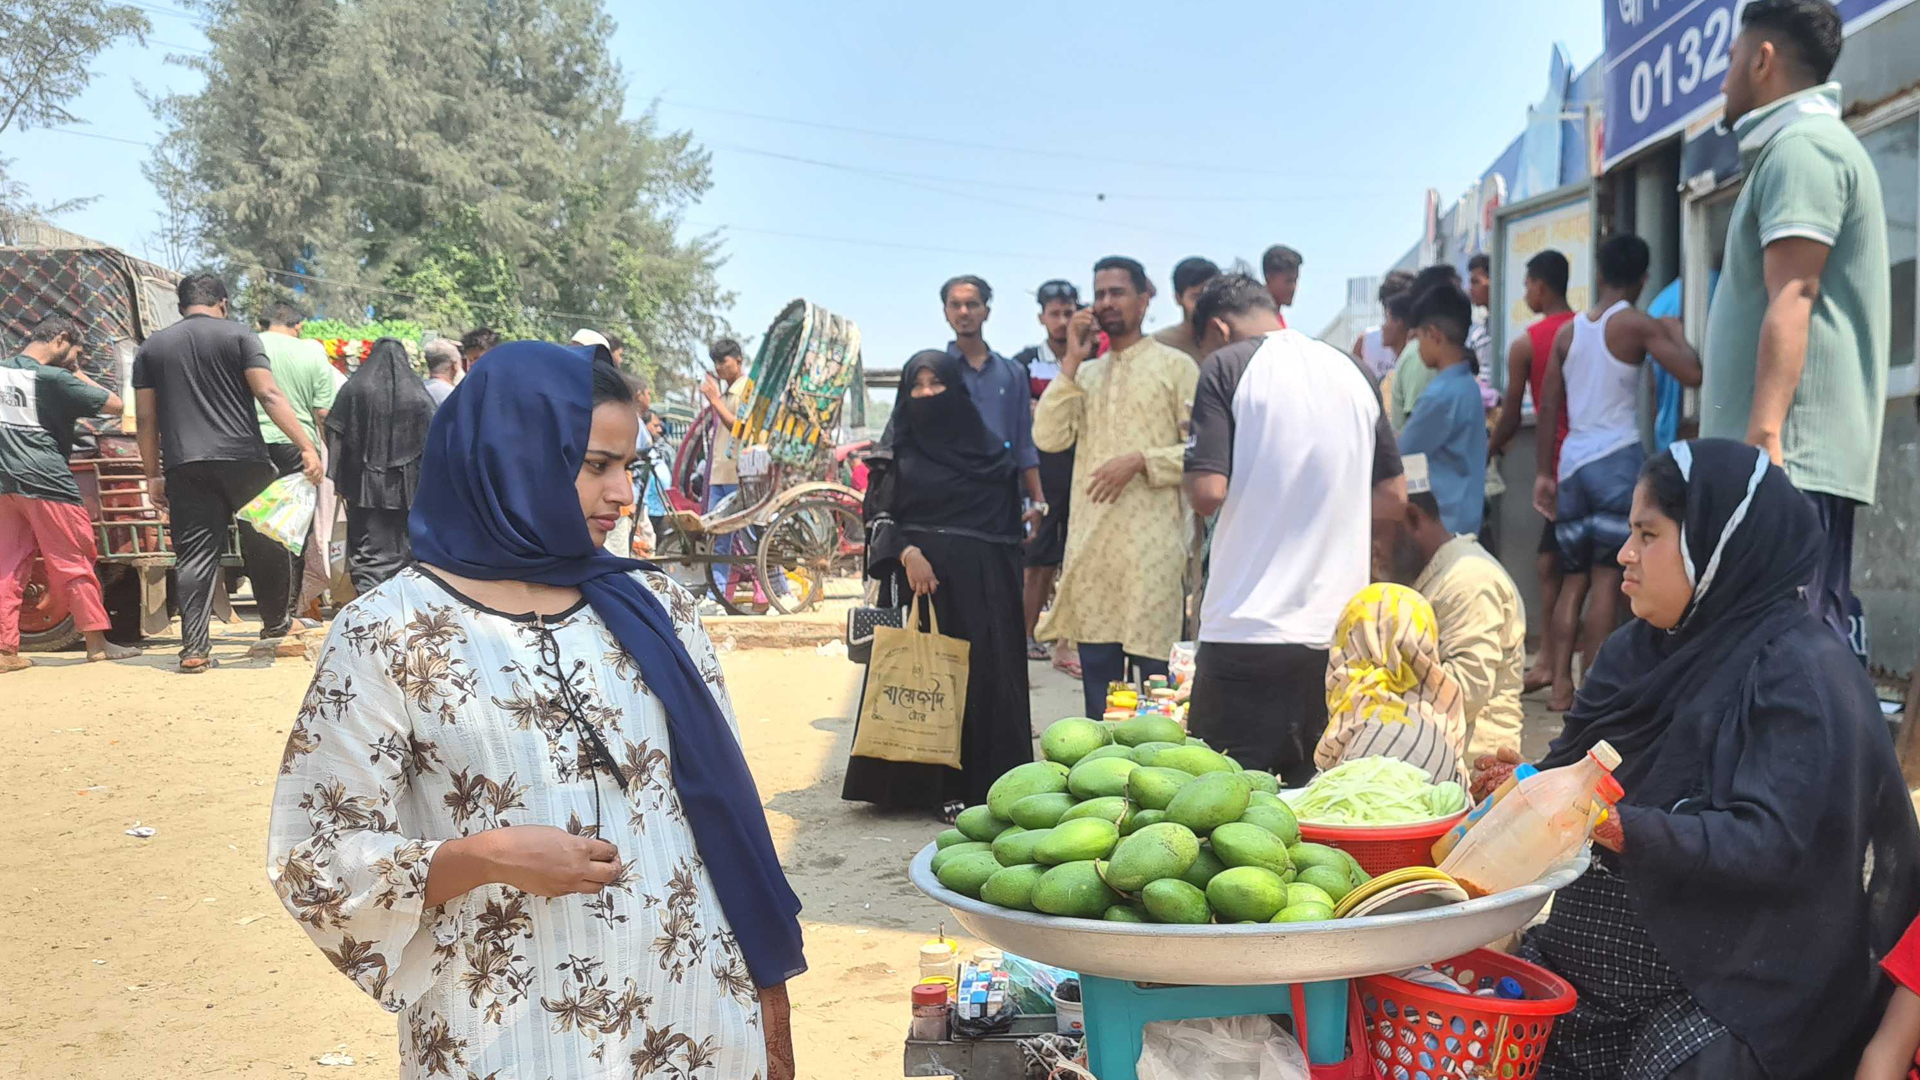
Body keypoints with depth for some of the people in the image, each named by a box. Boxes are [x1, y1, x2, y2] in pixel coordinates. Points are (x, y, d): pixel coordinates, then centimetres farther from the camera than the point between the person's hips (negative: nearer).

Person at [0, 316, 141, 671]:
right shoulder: (54, 378, -9)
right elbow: (115, 405, -7)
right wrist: (80, 375, 3)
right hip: (46, 482, -6)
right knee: (73, 565, 1)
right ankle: (97, 643, 6)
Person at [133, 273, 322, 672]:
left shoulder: (152, 348, 15)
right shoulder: (239, 336, 5)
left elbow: (145, 418, 12)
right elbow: (268, 394, -7)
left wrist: (153, 474, 17)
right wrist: (306, 446, -11)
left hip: (185, 466, 2)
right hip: (242, 459, -2)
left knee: (194, 555, 1)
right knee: (264, 542, 15)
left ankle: (194, 648, -4)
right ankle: (276, 622, 23)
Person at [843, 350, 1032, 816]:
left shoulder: (988, 446, 11)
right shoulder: (897, 449, 8)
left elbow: (1009, 523, 11)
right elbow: (878, 515, 1)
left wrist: (1008, 587, 4)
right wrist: (906, 552, -16)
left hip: (977, 584, 1)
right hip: (916, 575, -1)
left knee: (979, 678, -3)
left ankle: (978, 783, 1)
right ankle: (925, 782, 2)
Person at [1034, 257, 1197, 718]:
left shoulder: (1175, 366, 2)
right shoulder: (1086, 373, 17)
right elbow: (1048, 437, 3)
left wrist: (1140, 461, -14)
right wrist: (1071, 362, 0)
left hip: (1151, 545, -5)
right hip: (1090, 542, 5)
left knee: (1156, 670, -4)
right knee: (1096, 674, 10)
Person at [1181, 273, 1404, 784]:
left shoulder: (1225, 368, -5)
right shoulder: (1356, 372, 11)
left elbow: (1208, 492, -14)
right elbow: (1391, 498, 13)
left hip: (1250, 629, -5)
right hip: (1341, 630, 5)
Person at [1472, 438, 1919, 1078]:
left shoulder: (1800, 674, -12)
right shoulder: (1644, 648, 9)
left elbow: (1775, 844, -21)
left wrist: (1627, 832, -32)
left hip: (1727, 971, -5)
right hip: (1610, 935, 6)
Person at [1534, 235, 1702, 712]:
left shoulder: (1567, 331, 11)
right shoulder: (1635, 324, -3)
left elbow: (1548, 410, 10)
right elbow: (1692, 373, -13)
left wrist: (1543, 473, 15)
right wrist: (1675, 333, 6)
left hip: (1572, 462, 5)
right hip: (1616, 458, -5)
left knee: (1574, 579, 10)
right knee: (1607, 578, -4)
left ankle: (1562, 685, 7)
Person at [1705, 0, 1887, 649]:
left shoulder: (1800, 147, -7)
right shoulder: (1811, 147, 25)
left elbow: (1792, 299, -19)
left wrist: (1763, 434, -26)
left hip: (1792, 450, -11)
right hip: (1812, 452, 11)